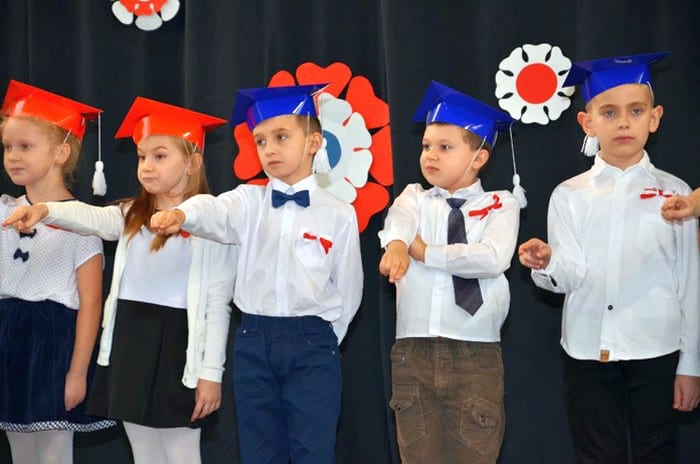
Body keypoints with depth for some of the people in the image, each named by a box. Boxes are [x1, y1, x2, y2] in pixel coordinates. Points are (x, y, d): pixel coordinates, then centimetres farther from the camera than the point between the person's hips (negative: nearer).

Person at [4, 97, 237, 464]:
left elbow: (218, 303, -10)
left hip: (177, 344, -6)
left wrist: (211, 372, -13)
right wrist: (44, 210, -30)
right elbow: (92, 218, -9)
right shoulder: (131, 215, 10)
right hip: (129, 341, 6)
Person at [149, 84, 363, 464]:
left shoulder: (339, 214, 0)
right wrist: (181, 214, -39)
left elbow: (348, 290, 6)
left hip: (313, 346, -2)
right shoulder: (249, 201, 4)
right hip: (253, 343, 2)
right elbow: (216, 212, -19)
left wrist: (323, 338, 4)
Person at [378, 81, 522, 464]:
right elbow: (398, 220, -13)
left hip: (476, 354, -2)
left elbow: (493, 258, -15)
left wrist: (425, 252, -10)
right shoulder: (415, 197, 11)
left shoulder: (500, 205, 4)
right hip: (413, 351, 3)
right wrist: (397, 245, -36)